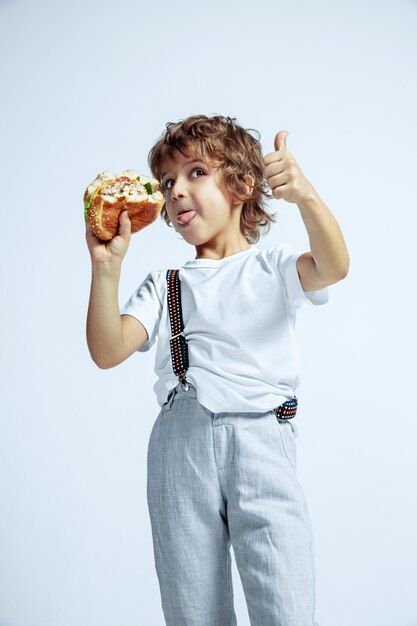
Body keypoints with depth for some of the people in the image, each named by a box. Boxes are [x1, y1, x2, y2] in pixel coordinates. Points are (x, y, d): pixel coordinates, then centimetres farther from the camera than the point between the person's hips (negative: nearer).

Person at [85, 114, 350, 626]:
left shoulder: (273, 267, 12)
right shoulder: (164, 285, 17)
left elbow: (332, 266, -11)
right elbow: (107, 352, 2)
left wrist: (306, 196, -29)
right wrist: (106, 269, -12)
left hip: (261, 435, -2)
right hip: (181, 440, 2)